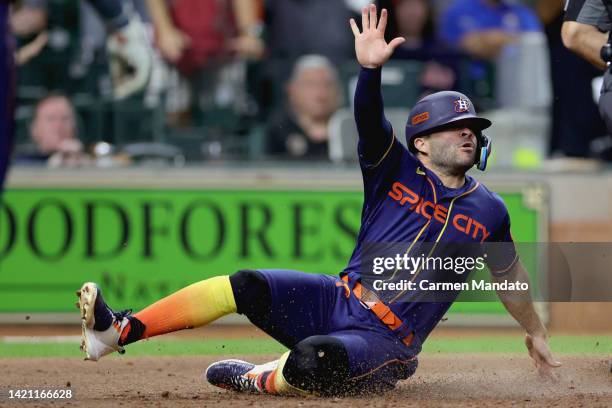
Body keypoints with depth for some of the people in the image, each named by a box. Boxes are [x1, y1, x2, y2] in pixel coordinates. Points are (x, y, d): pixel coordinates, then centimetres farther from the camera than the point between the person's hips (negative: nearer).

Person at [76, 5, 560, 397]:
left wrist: (536, 332, 34)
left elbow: (509, 273, 23)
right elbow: (369, 120, -12)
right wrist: (370, 68, -33)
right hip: (337, 300, 3)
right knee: (245, 286, -21)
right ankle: (119, 332, -21)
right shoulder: (397, 170, 7)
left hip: (384, 345, -2)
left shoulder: (488, 212, 7)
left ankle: (252, 380, -6)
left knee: (313, 359, -36)